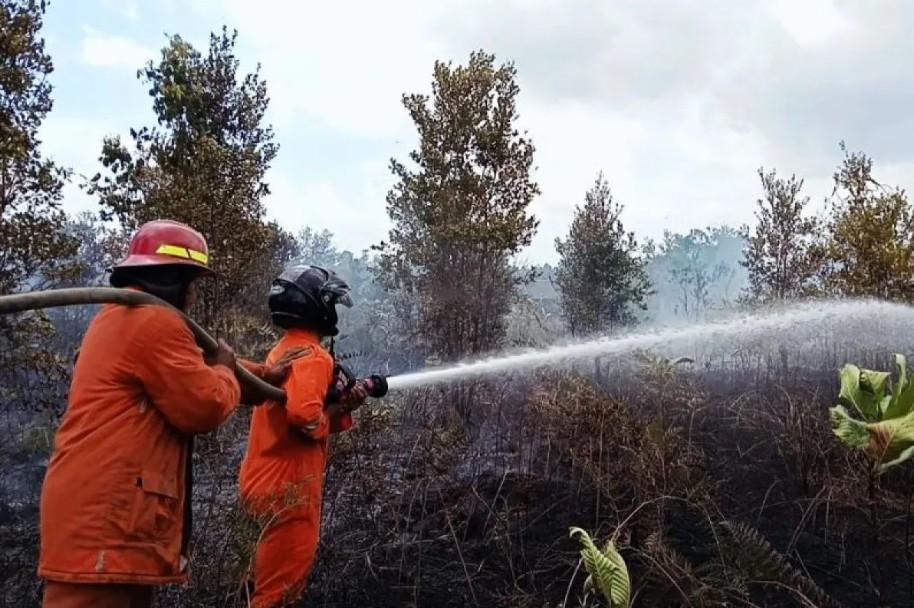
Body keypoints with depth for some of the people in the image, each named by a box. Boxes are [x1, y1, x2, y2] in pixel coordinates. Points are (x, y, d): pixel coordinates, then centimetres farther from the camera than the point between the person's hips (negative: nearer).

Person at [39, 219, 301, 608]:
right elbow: (206, 407, -15)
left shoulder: (123, 317, 22)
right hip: (106, 511, -11)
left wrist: (265, 374, 30)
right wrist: (225, 368, 6)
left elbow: (187, 373, 28)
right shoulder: (155, 321, -14)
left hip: (99, 507, 11)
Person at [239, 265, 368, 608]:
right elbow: (305, 414, -31)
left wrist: (344, 404, 2)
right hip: (288, 485, -10)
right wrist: (333, 416, -11)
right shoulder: (310, 354, -16)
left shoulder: (284, 350, 16)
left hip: (271, 480, 10)